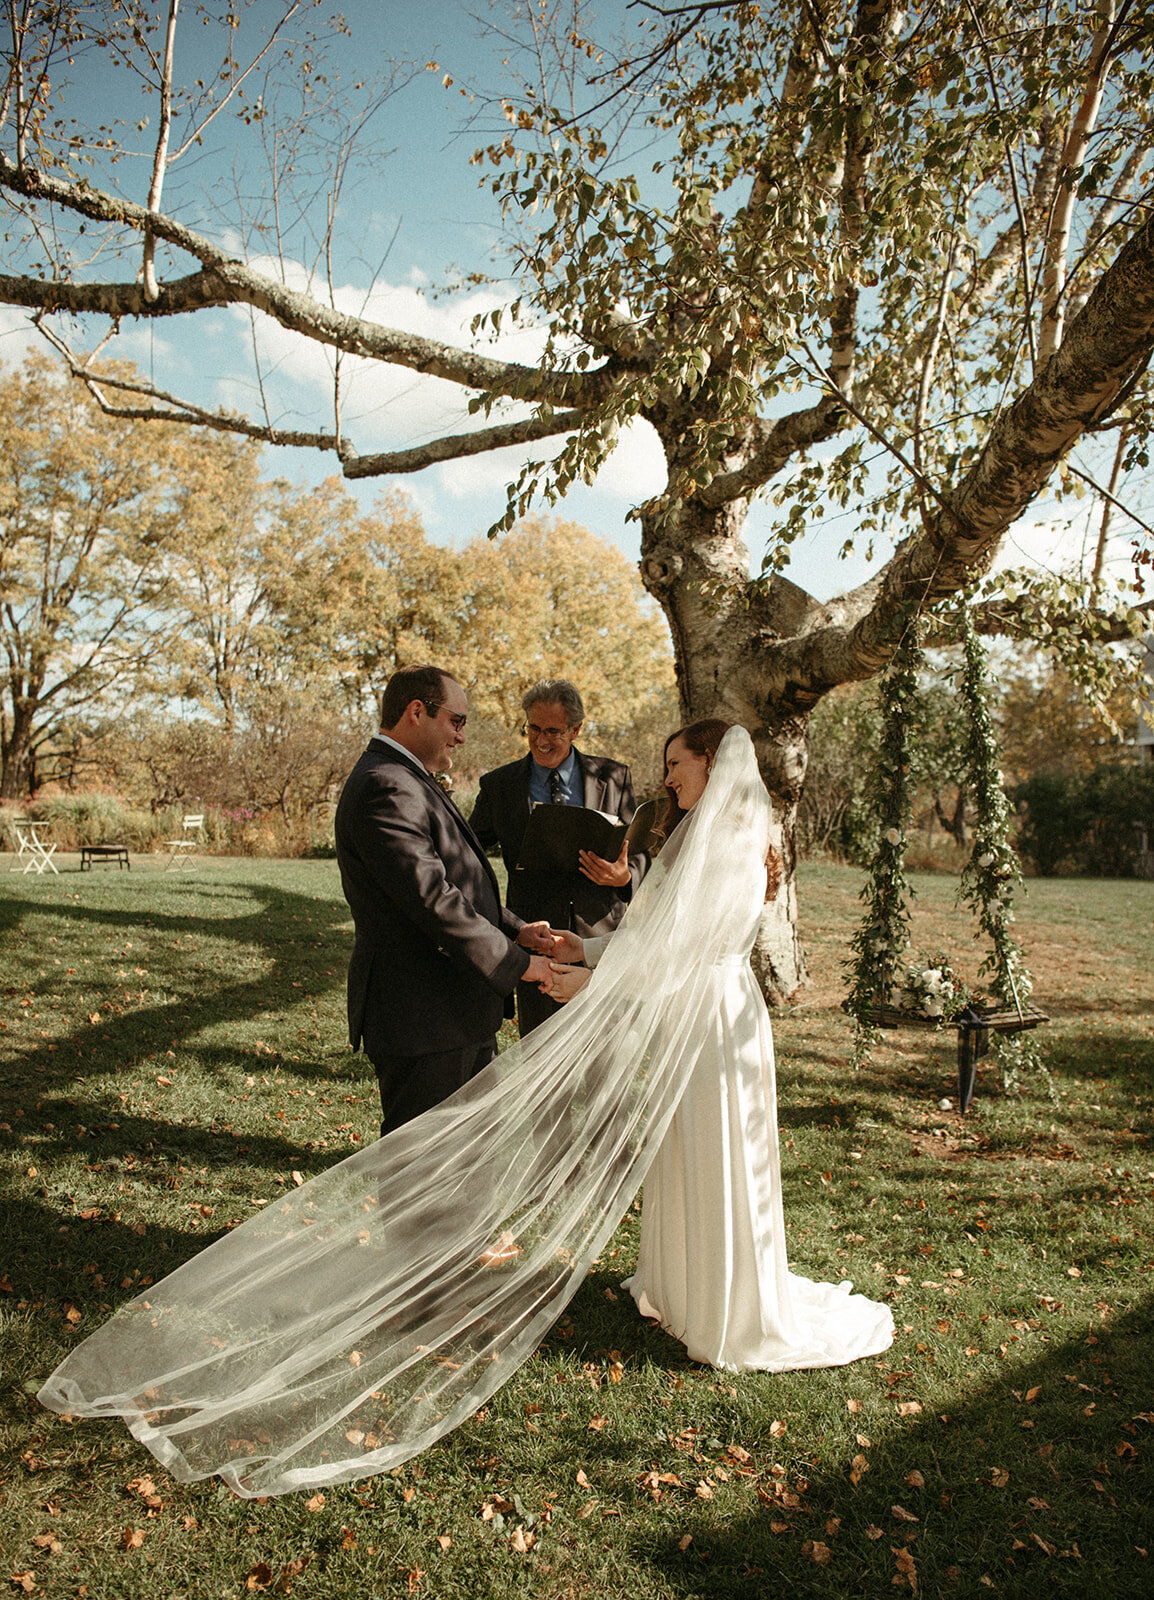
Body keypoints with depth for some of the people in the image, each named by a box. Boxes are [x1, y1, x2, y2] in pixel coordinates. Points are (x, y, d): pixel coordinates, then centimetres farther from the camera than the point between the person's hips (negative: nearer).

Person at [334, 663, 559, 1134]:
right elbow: (432, 900, -25)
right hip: (420, 1021, -11)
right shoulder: (385, 788, -19)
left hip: (463, 1015, 11)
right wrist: (516, 962, -17)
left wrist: (515, 929, 6)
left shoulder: (408, 782, 16)